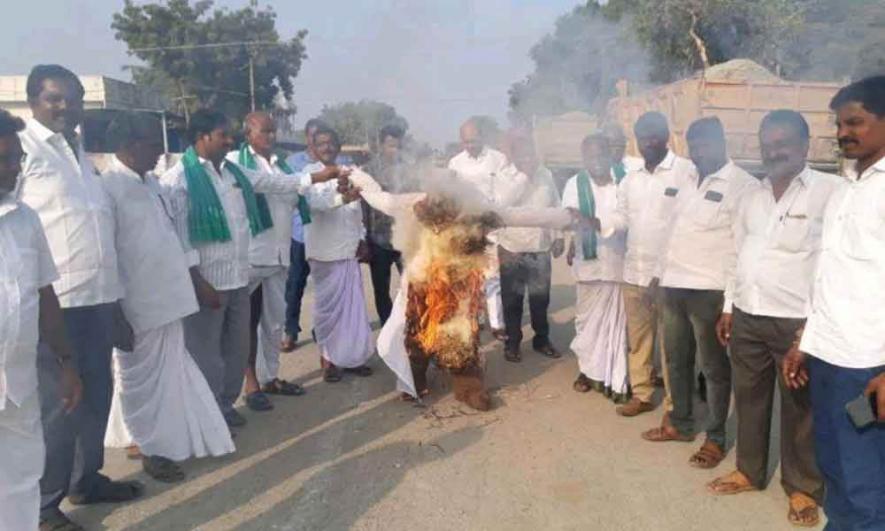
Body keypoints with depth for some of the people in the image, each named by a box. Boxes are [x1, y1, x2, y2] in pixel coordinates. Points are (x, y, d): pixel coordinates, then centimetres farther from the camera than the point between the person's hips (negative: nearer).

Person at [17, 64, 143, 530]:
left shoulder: (79, 150, 17)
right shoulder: (23, 149, -6)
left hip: (98, 294, 7)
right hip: (53, 299, -7)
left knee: (96, 394, 17)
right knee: (58, 403, 0)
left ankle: (86, 479, 34)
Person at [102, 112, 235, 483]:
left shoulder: (151, 182, 10)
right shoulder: (110, 186, -16)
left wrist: (191, 275, 18)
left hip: (167, 297, 8)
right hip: (137, 304, -8)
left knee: (171, 373, 17)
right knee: (143, 379, 9)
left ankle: (172, 439, 32)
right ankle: (152, 448, 23)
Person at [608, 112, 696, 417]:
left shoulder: (686, 171, -8)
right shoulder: (631, 175, 11)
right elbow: (623, 218, 10)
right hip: (634, 270, 5)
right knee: (637, 338, 13)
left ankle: (674, 404, 18)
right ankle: (641, 394, 25)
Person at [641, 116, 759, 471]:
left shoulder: (742, 185, -9)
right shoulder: (689, 182, 14)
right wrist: (660, 273, 18)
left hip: (709, 291, -7)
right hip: (674, 286, 7)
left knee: (714, 367, 6)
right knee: (676, 361, 16)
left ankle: (715, 439, 19)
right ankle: (680, 424, 33)